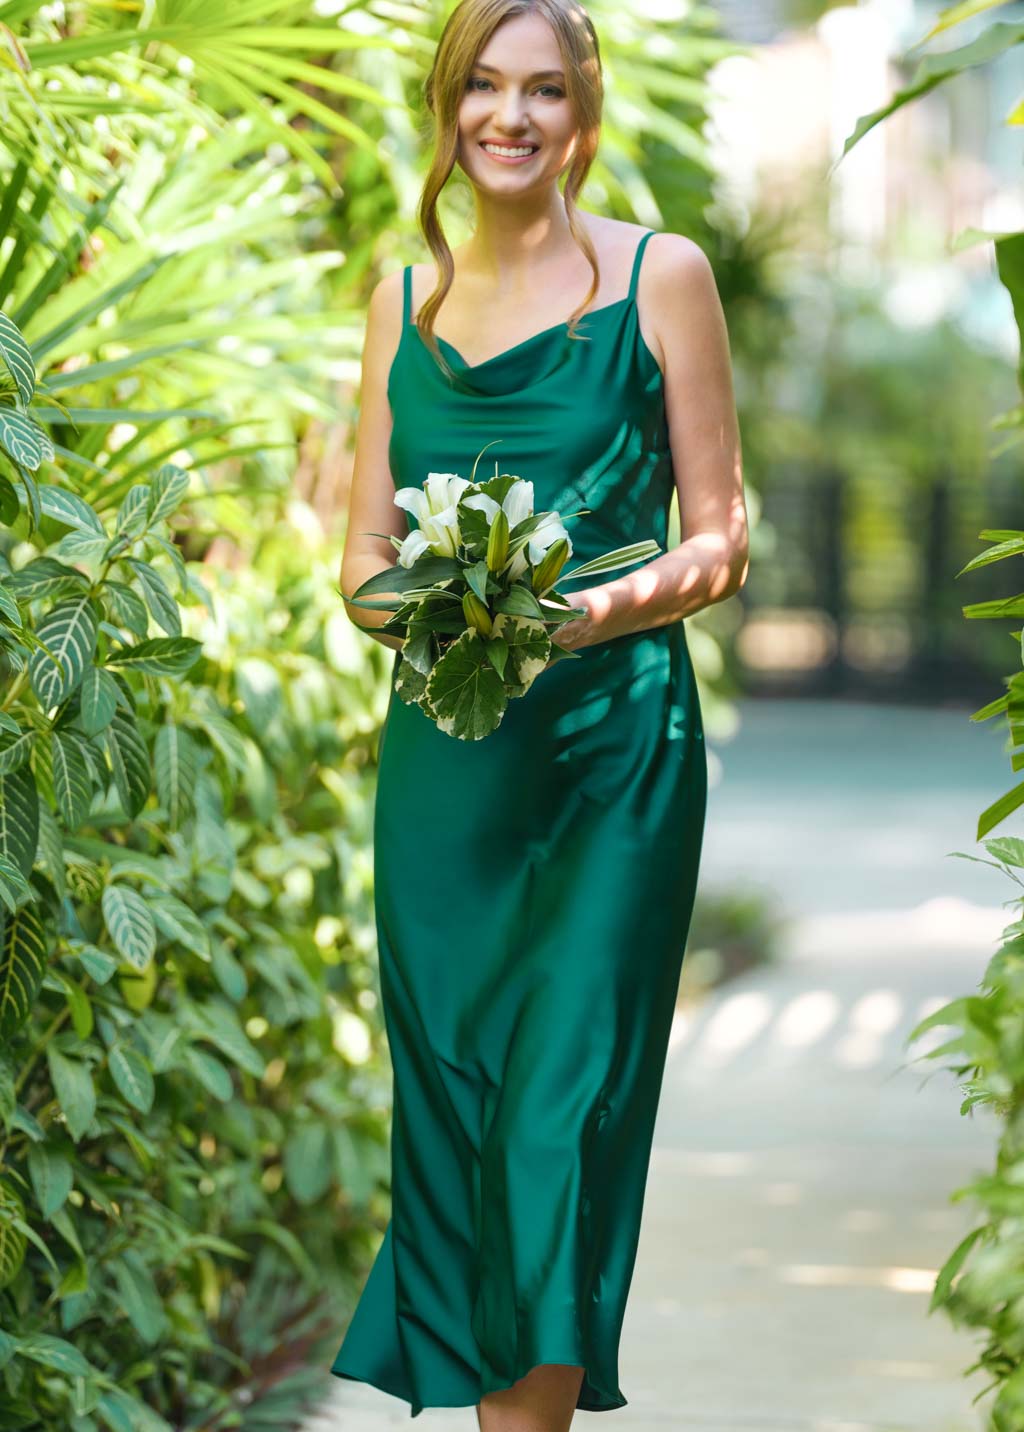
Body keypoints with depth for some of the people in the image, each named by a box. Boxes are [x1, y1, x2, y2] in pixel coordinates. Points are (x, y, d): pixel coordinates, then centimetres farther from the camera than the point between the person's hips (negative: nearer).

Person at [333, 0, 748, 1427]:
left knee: (562, 1107, -9)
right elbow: (366, 550, 12)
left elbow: (721, 538, 1)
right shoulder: (407, 298, 13)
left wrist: (599, 609, -18)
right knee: (453, 1102, 4)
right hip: (442, 757, 4)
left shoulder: (658, 276, 1)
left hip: (611, 742, -4)